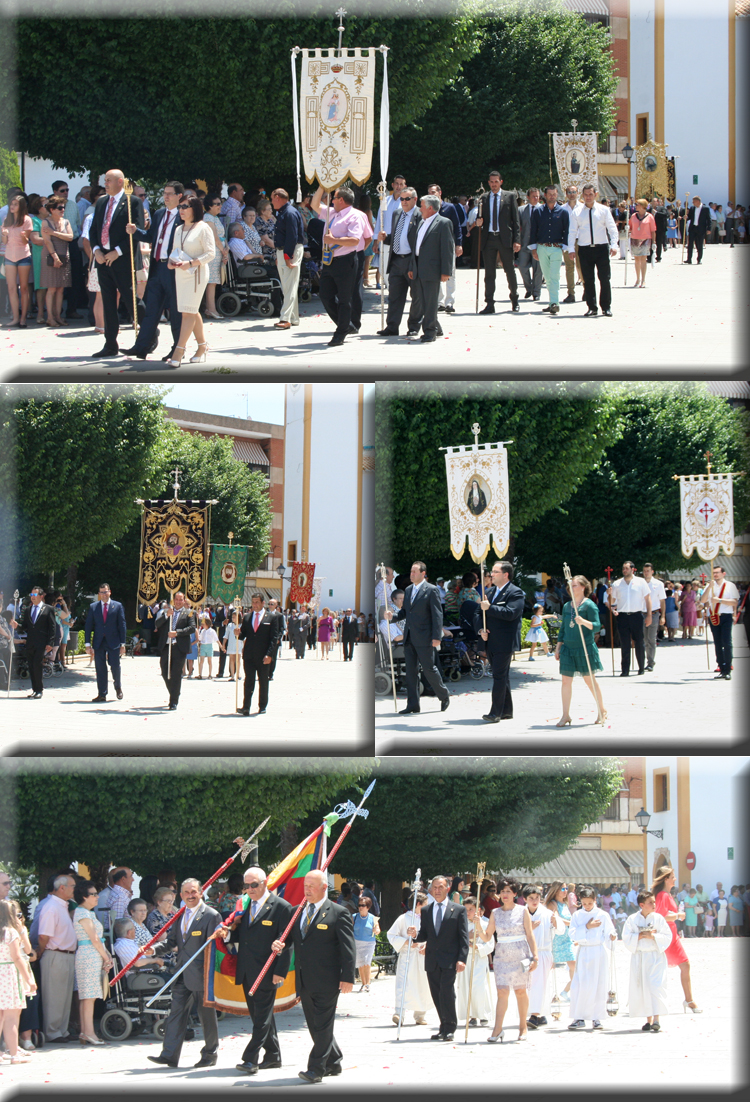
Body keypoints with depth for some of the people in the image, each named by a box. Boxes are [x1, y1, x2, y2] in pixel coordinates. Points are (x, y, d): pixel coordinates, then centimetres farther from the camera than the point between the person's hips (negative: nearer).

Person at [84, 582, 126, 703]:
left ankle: (118, 688, 26)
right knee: (100, 669, 1)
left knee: (115, 667, 1)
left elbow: (122, 625, 2)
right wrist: (88, 644, -2)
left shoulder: (118, 606, 3)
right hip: (98, 643, 1)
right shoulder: (93, 607, 7)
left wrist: (122, 644, -3)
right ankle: (101, 694, 6)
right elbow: (88, 626, 6)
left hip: (113, 642, -1)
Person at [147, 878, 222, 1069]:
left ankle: (209, 1055, 15)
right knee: (176, 1012, 2)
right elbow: (171, 942, 17)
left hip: (201, 973, -6)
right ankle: (169, 1055, 1)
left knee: (206, 1015, 4)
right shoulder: (179, 916, 14)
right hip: (182, 974, 6)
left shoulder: (211, 916, -7)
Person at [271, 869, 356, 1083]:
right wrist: (280, 945, -3)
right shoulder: (298, 912, 15)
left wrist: (347, 977, -13)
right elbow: (294, 940, 21)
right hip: (304, 982, 7)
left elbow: (348, 948, -7)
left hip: (326, 982, -7)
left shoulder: (338, 913, -4)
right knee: (315, 1026, 12)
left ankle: (316, 1069, -4)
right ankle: (333, 1063, 24)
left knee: (323, 1026, -5)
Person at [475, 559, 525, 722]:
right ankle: (506, 711, 21)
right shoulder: (489, 592, 17)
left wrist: (489, 608, -19)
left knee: (499, 677, -11)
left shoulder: (516, 593, -7)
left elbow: (511, 613, -21)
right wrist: (480, 629, -2)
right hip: (491, 642, 8)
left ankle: (495, 713, -12)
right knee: (502, 677, 14)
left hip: (504, 643, -8)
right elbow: (477, 612, 15)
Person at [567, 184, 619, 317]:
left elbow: (612, 228, 3)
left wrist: (614, 245, -10)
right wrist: (571, 249, -4)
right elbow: (572, 231, 5)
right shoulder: (576, 212, 6)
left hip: (601, 248, 0)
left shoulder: (604, 210, 5)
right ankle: (592, 307, 9)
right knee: (588, 280, 2)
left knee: (605, 278, -1)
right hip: (584, 249, 0)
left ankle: (606, 307, 9)